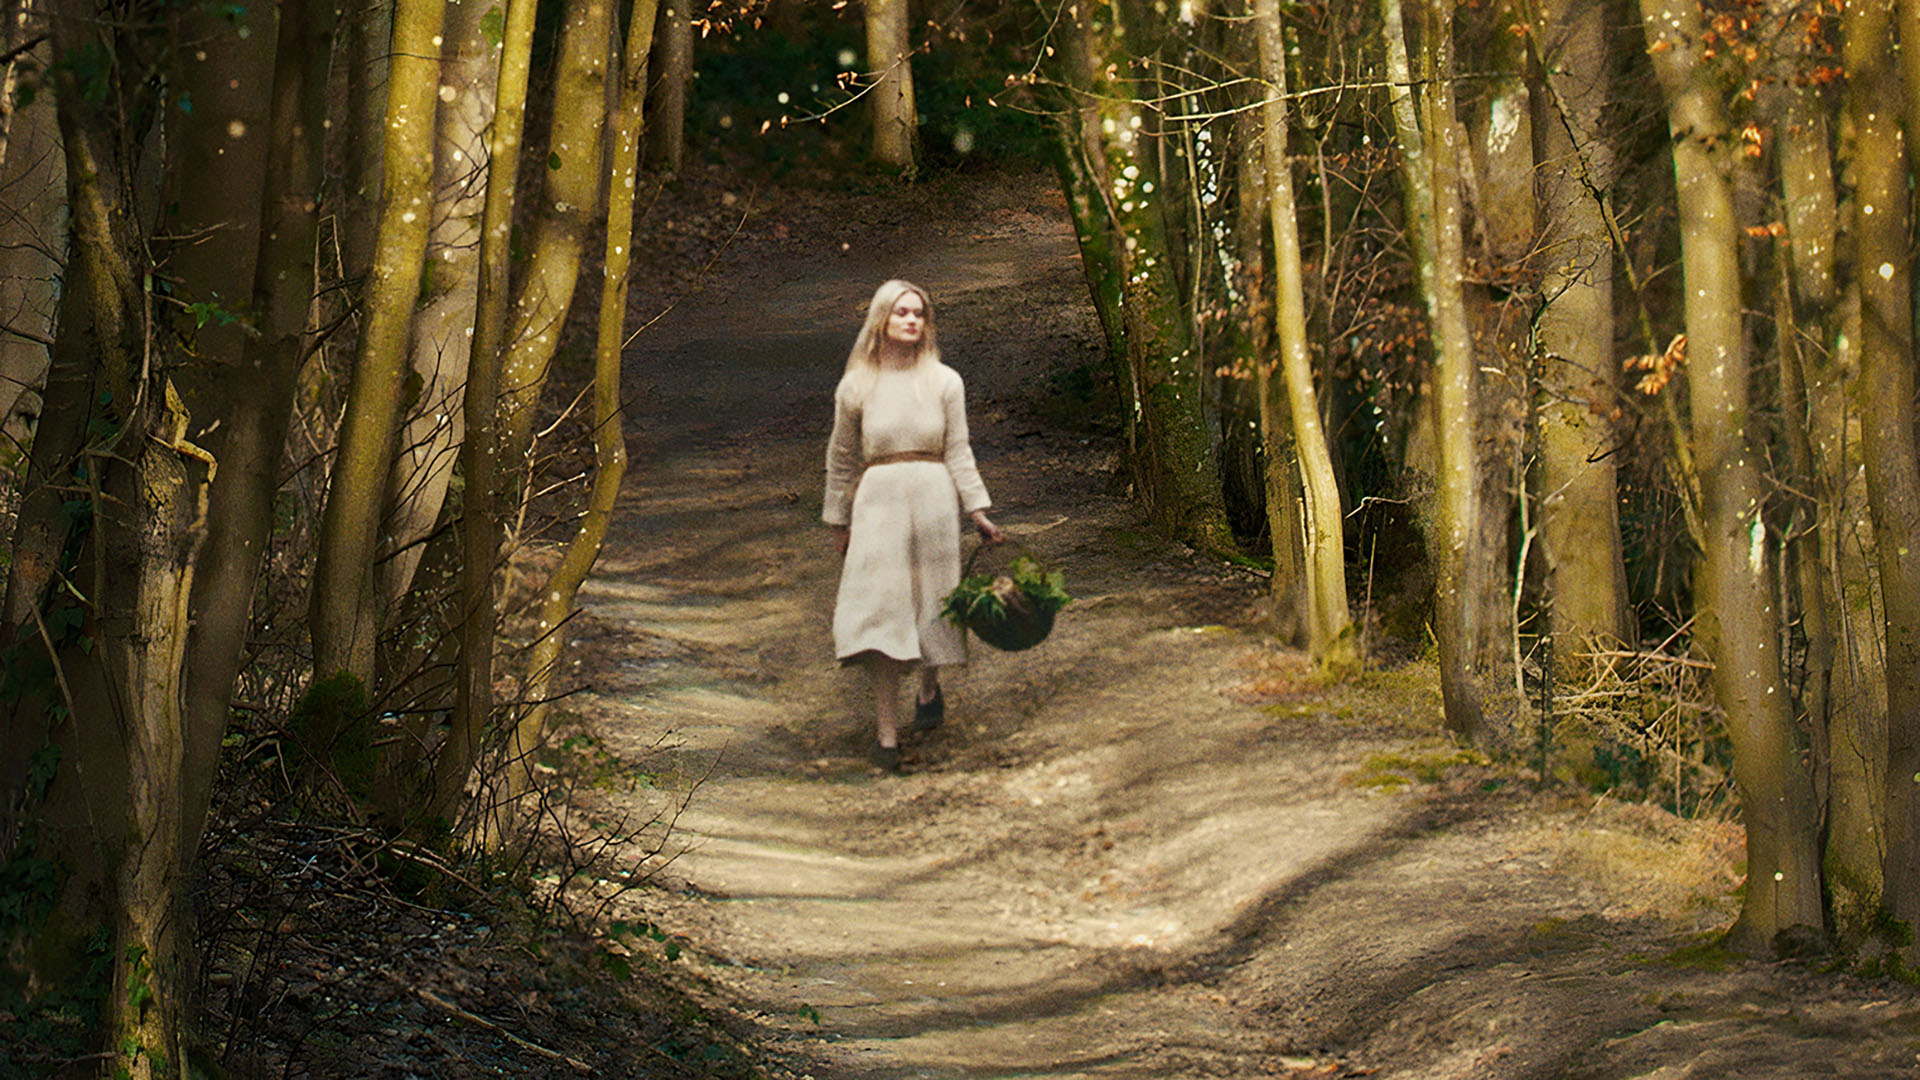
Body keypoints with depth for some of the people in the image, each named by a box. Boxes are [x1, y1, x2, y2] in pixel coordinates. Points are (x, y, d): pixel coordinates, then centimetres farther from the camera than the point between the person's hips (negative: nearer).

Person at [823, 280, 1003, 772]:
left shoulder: (944, 382, 5)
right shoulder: (856, 388, 5)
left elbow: (958, 453, 6)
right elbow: (842, 459, 13)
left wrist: (979, 514, 1)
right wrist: (839, 522, 14)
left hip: (934, 497, 1)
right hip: (878, 500, -1)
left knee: (931, 598, 7)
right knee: (879, 608, -8)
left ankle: (930, 689, 37)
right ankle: (886, 732, -9)